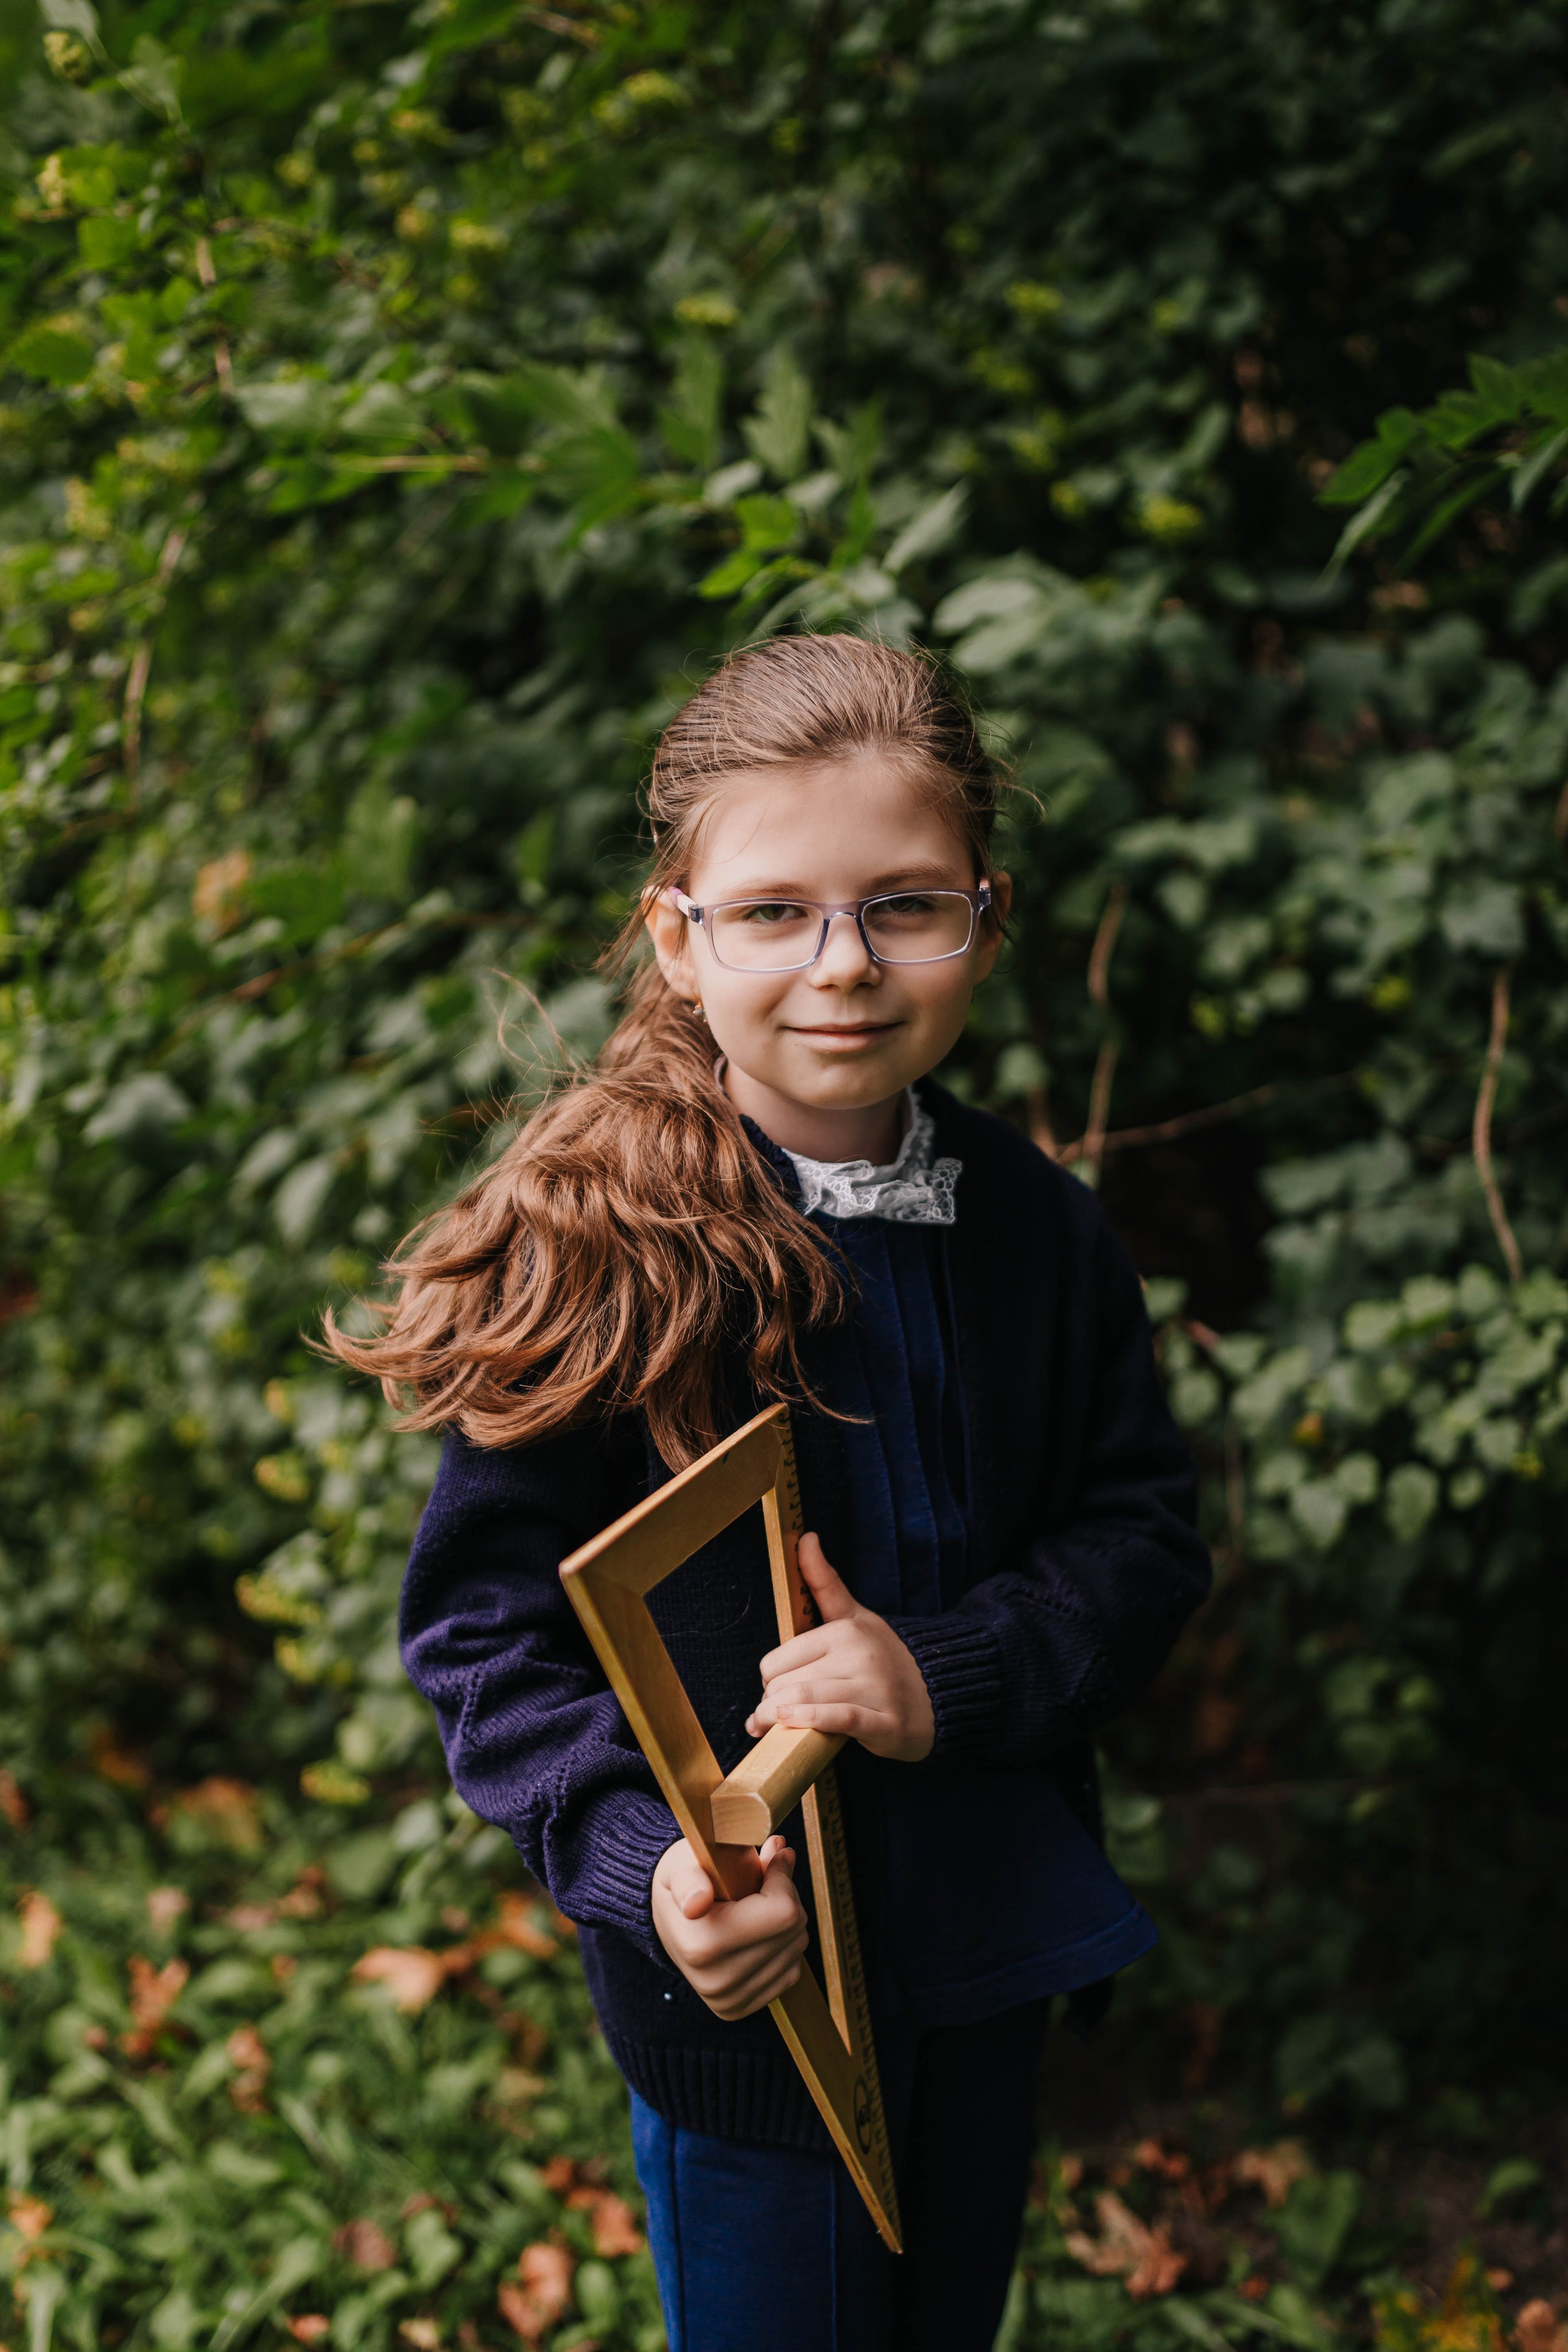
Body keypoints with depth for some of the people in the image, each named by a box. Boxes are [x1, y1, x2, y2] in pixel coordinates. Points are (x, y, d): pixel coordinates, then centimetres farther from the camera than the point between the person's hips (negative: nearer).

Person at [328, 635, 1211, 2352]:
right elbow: (481, 1625, -16)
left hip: (992, 1944, 5)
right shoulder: (594, 1258, -20)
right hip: (743, 1964, -4)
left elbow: (1146, 1534, -2)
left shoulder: (1035, 1227, -7)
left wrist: (955, 1675, -19)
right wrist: (637, 1864, -30)